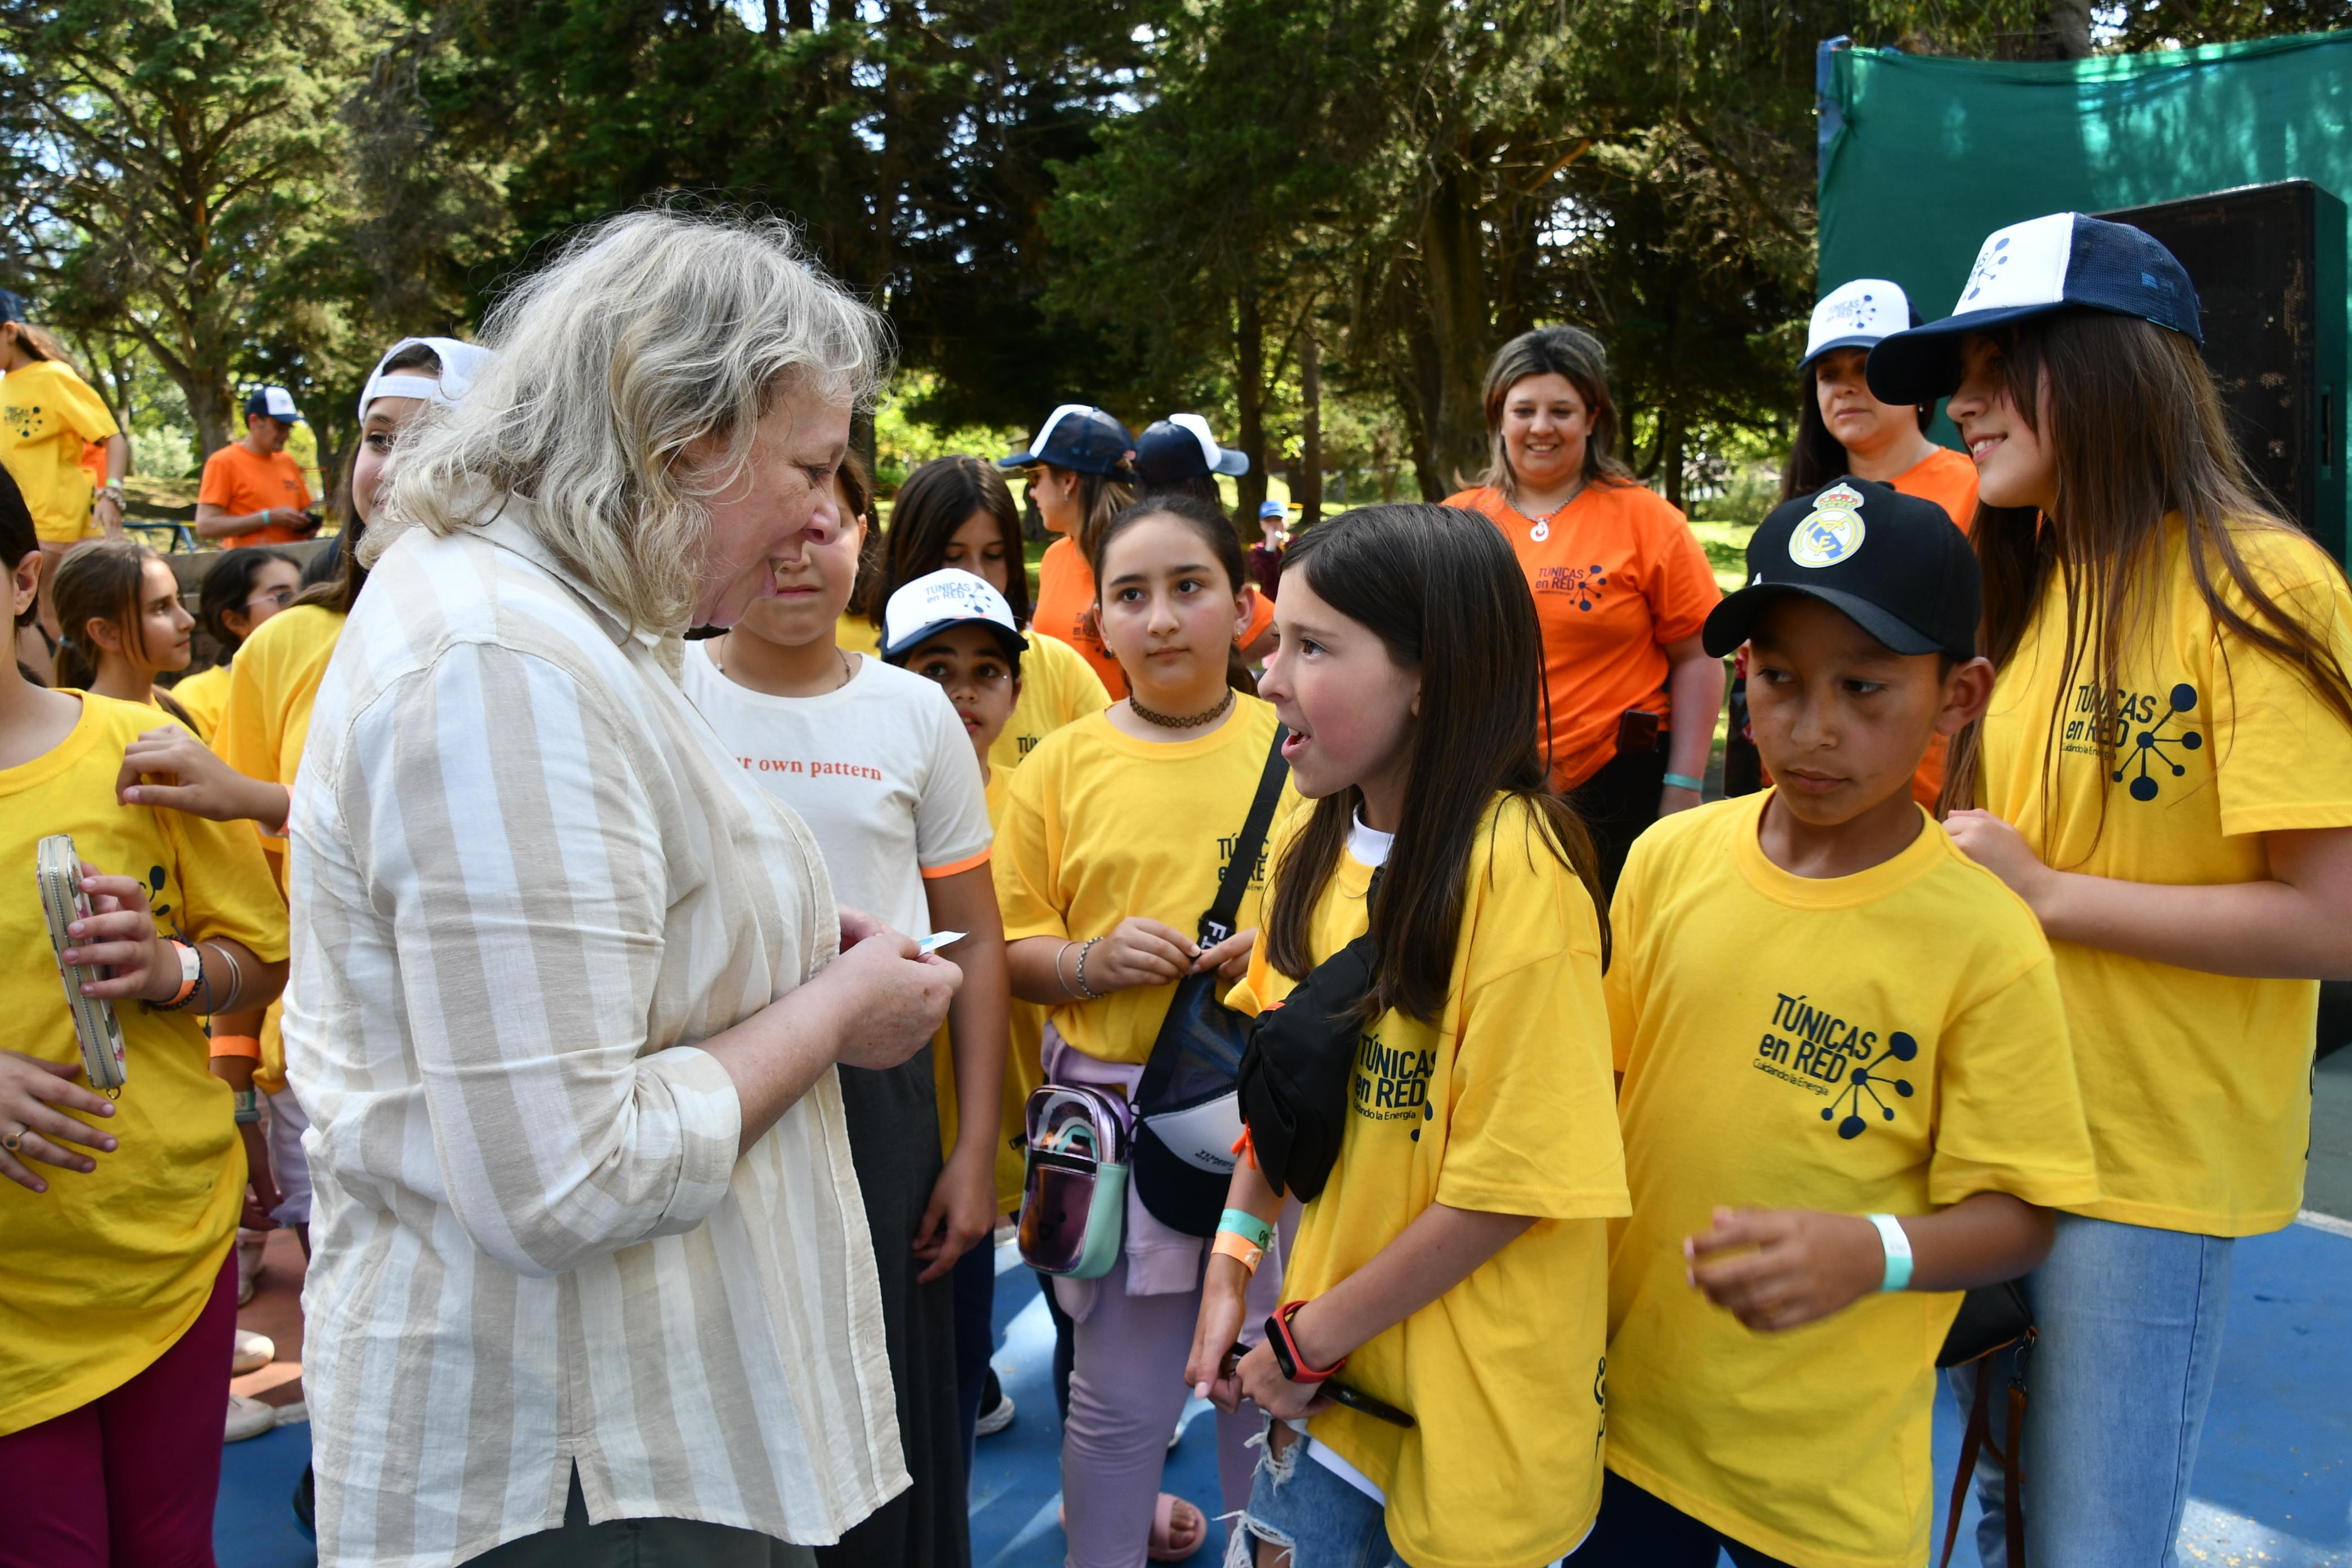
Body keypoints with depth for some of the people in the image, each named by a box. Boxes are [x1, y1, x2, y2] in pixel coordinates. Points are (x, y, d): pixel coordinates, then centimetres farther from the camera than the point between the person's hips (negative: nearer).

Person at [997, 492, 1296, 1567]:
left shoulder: (1294, 747, 0)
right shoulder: (1062, 764, 1)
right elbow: (1012, 949, 4)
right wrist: (1093, 961, -15)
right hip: (1113, 1107, 0)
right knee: (1119, 1395, 8)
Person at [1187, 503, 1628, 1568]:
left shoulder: (1515, 867, -24)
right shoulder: (1314, 840, -1)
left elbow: (1509, 1184, -21)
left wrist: (1307, 1340, -13)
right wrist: (1233, 1259, 1)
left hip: (1473, 1393, -6)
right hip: (1325, 1358, 6)